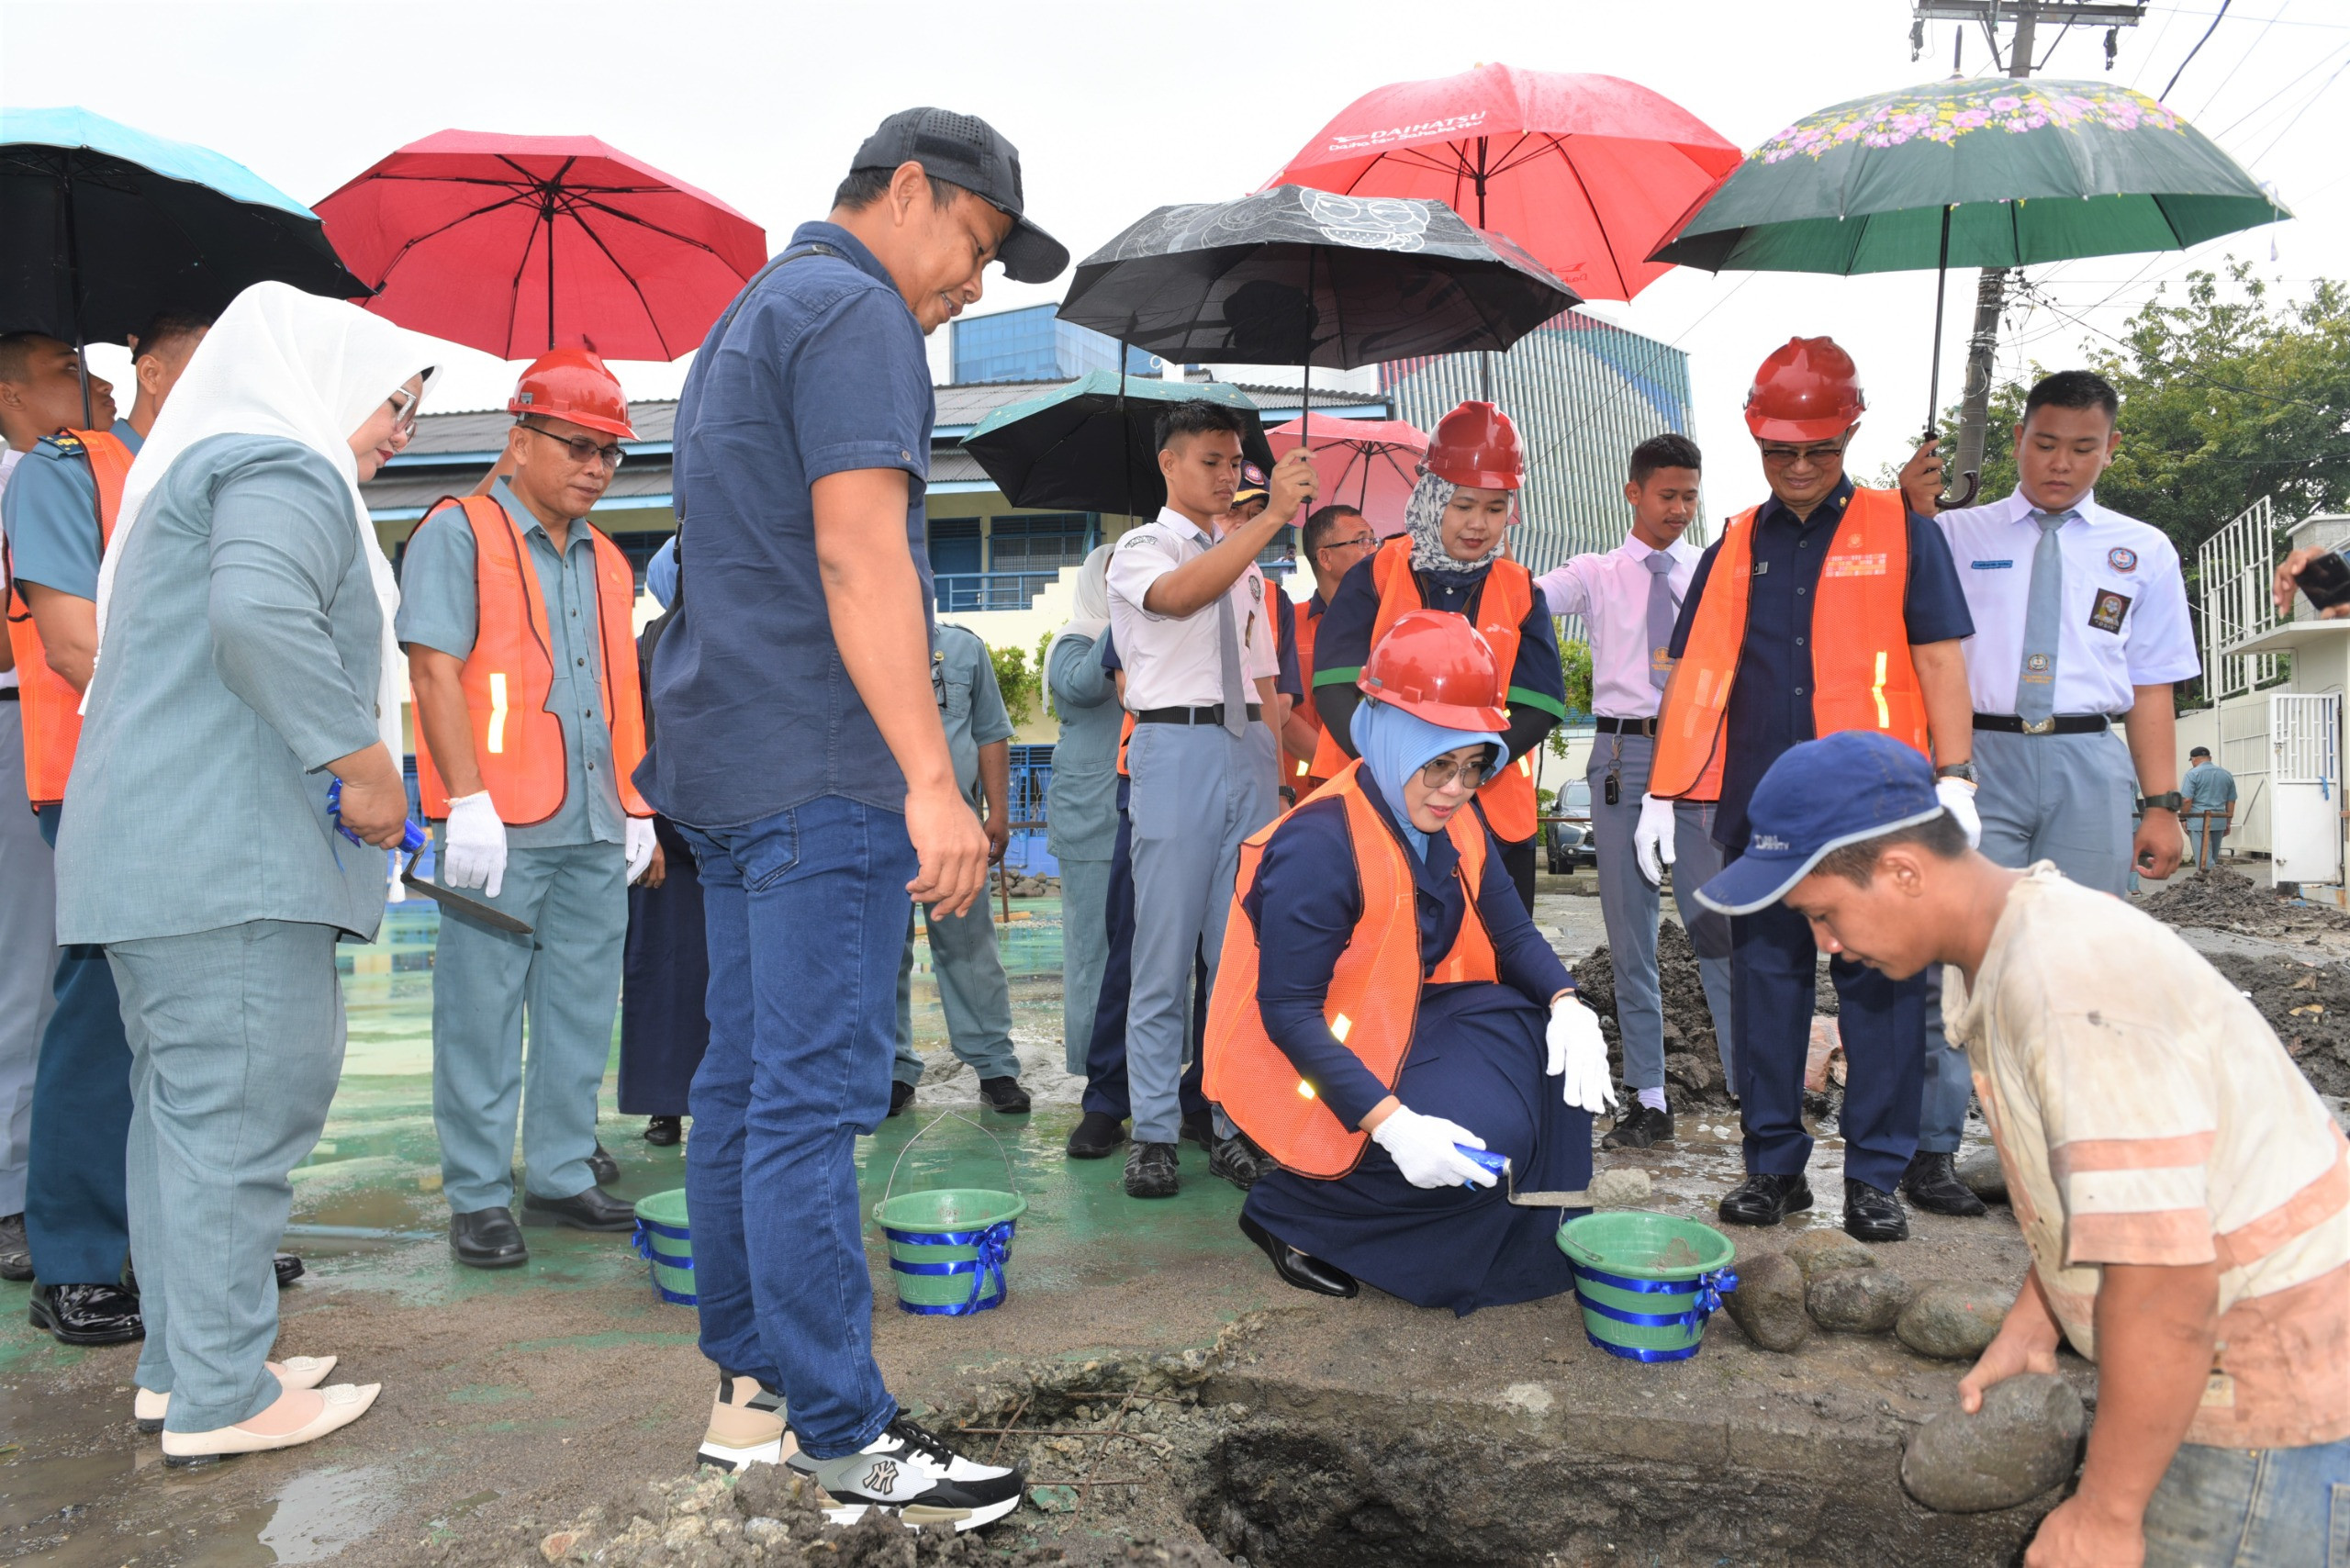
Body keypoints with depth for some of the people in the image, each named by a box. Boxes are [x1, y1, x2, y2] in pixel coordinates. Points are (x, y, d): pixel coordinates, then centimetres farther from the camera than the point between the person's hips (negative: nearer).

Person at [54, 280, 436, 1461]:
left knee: (183, 1108, 14)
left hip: (147, 848, 11)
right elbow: (260, 616, -28)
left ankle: (177, 1366, 22)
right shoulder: (287, 469, -8)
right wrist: (362, 765, -20)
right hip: (232, 853, -11)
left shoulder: (200, 468, 26)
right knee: (241, 1111, -6)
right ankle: (219, 1398, 0)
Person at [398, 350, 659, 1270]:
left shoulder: (607, 562, 19)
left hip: (596, 831, 6)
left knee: (581, 1015, 9)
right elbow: (436, 673, -9)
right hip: (499, 830, -6)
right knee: (481, 1017, 0)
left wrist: (636, 808, 16)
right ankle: (479, 1198, 9)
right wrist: (467, 800, -16)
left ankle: (561, 1177, 20)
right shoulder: (458, 535, 0)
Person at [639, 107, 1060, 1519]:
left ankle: (750, 1386, 21)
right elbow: (859, 556, -19)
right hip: (818, 773, -10)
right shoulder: (853, 309, -7)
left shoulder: (750, 317, 25)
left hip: (726, 766, 10)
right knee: (815, 1099, -8)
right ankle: (845, 1439, -1)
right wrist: (932, 780, -22)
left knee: (744, 1084, 12)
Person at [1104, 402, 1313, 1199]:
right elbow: (1179, 594, -20)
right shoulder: (1139, 548, 4)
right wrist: (1271, 516, -25)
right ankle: (1154, 1132, 4)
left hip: (1249, 748, 5)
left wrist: (1277, 767, 11)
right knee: (1164, 952, -4)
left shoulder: (1246, 563, 21)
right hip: (1176, 745, -5)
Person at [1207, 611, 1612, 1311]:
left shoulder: (1456, 823, -1)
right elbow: (1288, 1013, -27)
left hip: (1412, 1022, 8)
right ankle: (1288, 1211, -6)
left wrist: (1567, 1006, -20)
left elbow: (1512, 931, 2)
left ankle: (1525, 1248, 5)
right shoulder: (1319, 846, -26)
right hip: (1311, 1061, -8)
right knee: (1485, 1140, -25)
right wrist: (1393, 1123, -35)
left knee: (1549, 1044, -9)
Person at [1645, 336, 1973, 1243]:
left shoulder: (1899, 530, 6)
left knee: (1880, 982, 0)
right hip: (1759, 802, 3)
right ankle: (1774, 1165, 16)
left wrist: (1954, 781, -6)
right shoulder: (1735, 547, 13)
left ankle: (1875, 1176, 9)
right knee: (1763, 980, 6)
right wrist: (1662, 794, 8)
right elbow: (1695, 673, 13)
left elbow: (1939, 659, 3)